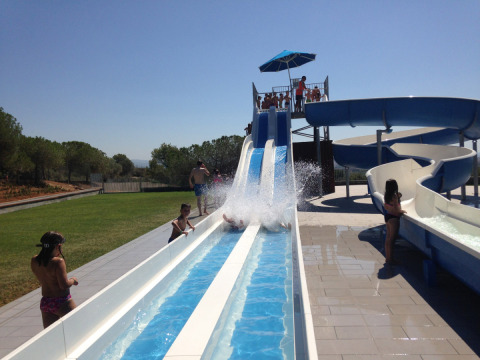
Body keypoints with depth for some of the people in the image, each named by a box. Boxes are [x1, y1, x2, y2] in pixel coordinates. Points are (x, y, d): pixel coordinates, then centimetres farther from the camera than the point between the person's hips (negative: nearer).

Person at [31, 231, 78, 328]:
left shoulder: (34, 261, -2)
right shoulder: (58, 262, -22)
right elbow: (64, 285, -24)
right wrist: (73, 280, -2)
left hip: (45, 302, 6)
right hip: (62, 303, -6)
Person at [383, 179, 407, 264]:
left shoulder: (386, 196, 5)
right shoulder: (394, 196, -19)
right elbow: (396, 209, -20)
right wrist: (402, 211, -1)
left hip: (387, 216, 9)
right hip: (394, 217, -9)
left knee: (388, 237, 14)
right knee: (392, 238, -2)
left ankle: (387, 257, 22)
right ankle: (390, 259, 4)